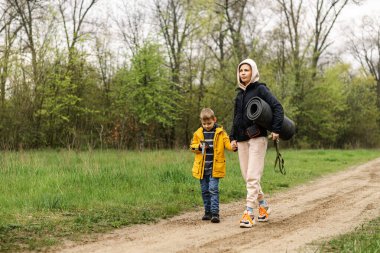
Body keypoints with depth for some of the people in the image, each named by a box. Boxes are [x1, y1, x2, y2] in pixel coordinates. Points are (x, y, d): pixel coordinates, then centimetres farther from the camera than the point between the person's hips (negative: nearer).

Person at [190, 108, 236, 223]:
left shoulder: (220, 132, -1)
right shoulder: (198, 133, 6)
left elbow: (227, 142, -8)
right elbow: (192, 146, 12)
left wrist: (232, 146, -30)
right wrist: (199, 147, -9)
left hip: (215, 167, -3)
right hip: (202, 167, 3)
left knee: (213, 189, -11)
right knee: (205, 190, 10)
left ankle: (215, 213, -9)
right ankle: (207, 212, 22)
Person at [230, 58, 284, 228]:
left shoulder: (260, 89, -3)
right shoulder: (240, 93, 17)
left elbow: (277, 107, -11)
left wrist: (276, 130, -19)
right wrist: (233, 137, 12)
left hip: (257, 138, -7)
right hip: (242, 139, 7)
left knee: (253, 177, -12)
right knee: (247, 176, 9)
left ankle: (249, 213, -13)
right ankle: (263, 205, 26)